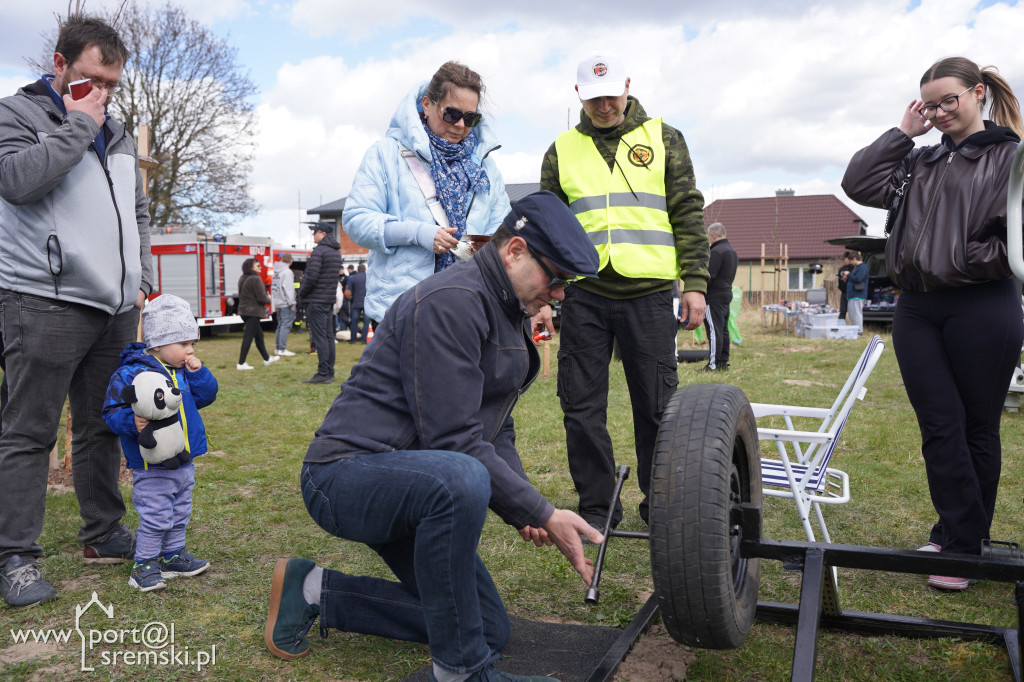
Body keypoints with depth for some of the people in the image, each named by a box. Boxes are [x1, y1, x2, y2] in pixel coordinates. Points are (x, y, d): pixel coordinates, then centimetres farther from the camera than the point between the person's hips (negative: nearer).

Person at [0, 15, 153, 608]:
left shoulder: (118, 135, 19)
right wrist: (79, 126, -10)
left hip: (114, 309, 6)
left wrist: (141, 283, 13)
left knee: (104, 427, 12)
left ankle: (104, 533, 24)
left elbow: (138, 214, 23)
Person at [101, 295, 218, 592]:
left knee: (180, 514, 18)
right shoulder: (130, 374, -16)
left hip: (184, 461, 8)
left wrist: (198, 373, -6)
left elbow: (204, 397, 8)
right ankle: (144, 565, 14)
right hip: (152, 466, -7)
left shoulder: (184, 372, 7)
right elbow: (112, 410, -16)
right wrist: (131, 422, -34)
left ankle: (172, 556, 33)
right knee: (156, 518, -3)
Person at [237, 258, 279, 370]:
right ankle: (241, 363, -6)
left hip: (244, 310, 9)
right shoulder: (255, 279, -17)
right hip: (253, 312, -9)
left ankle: (267, 358, 29)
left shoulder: (242, 279, 11)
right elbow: (262, 298, -19)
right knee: (248, 337, -6)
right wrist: (268, 299, 4)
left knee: (259, 334, 18)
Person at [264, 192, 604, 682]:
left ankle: (315, 591, 18)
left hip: (407, 481, 10)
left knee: (490, 629, 12)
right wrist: (544, 515, -21)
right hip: (348, 473, -10)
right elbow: (456, 441, -25)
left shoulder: (508, 317, 12)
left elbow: (495, 430, 12)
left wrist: (523, 513, -3)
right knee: (458, 479, -42)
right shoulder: (451, 301, -21)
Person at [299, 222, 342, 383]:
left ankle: (323, 373, -9)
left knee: (319, 337, -8)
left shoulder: (318, 251, -14)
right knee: (328, 336, 11)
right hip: (330, 300, 9)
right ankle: (330, 372, 15)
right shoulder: (336, 252, 14)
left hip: (316, 300, -9)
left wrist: (302, 293, -4)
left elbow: (312, 277, -20)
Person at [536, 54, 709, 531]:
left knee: (656, 404, 4)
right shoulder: (562, 151, 12)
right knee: (582, 406, 2)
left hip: (648, 293, -1)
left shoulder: (663, 139, 9)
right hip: (584, 295, 2)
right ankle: (596, 506, 15)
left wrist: (695, 282, -2)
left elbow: (688, 214, 6)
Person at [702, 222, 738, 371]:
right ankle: (724, 361, 17)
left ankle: (714, 364, -7)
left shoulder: (716, 251, -15)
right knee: (723, 329, 13)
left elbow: (709, 275, -20)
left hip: (715, 295, -10)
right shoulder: (732, 251, 17)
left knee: (714, 330, -8)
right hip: (727, 292, 10)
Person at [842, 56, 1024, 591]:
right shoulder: (922, 161, 17)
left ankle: (962, 545, 16)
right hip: (917, 310, 4)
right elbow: (859, 185, 7)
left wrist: (969, 262, -9)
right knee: (940, 427, 2)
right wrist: (903, 132, 8)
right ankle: (957, 535, 10)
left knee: (978, 427, 6)